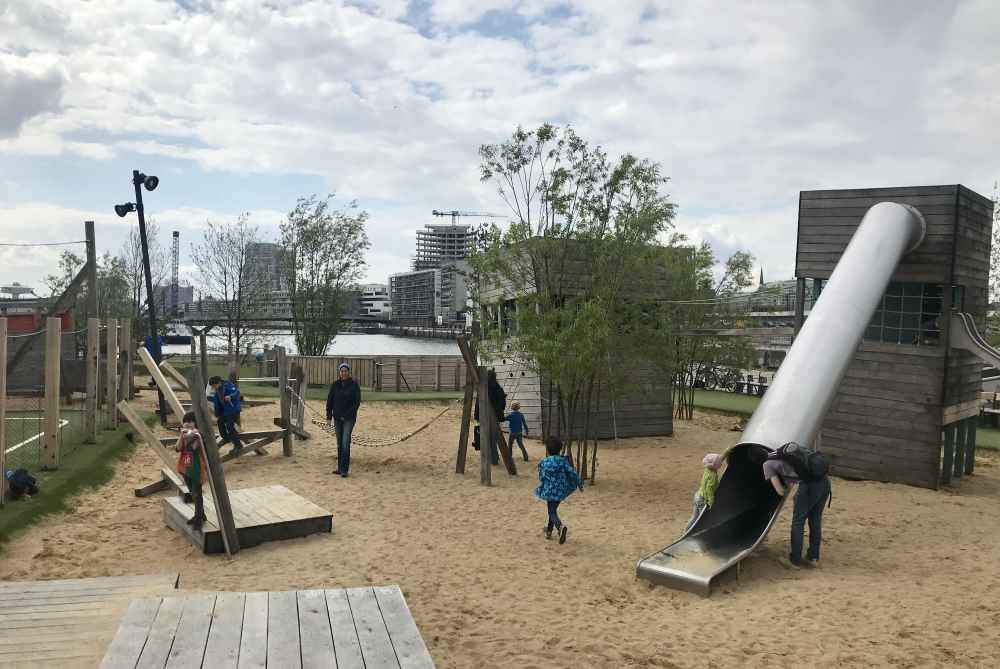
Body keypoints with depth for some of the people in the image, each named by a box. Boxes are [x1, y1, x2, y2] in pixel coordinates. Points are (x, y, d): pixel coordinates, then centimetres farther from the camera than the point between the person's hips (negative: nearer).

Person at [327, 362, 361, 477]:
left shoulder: (354, 385, -5)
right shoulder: (335, 385, 5)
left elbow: (357, 401, -7)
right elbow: (330, 401, 7)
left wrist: (347, 415, -13)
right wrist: (329, 416, 2)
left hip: (349, 418, -4)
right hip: (337, 418, 4)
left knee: (345, 443, -11)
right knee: (339, 444, 11)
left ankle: (344, 469, -9)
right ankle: (340, 467, 19)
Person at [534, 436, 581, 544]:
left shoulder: (543, 463, -7)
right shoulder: (563, 461, -7)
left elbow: (541, 478, 1)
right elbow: (572, 473, -9)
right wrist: (579, 484, 4)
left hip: (549, 490, -3)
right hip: (561, 490, 3)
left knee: (552, 512, 3)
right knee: (553, 509, 22)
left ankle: (560, 527, -27)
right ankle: (549, 530, 33)